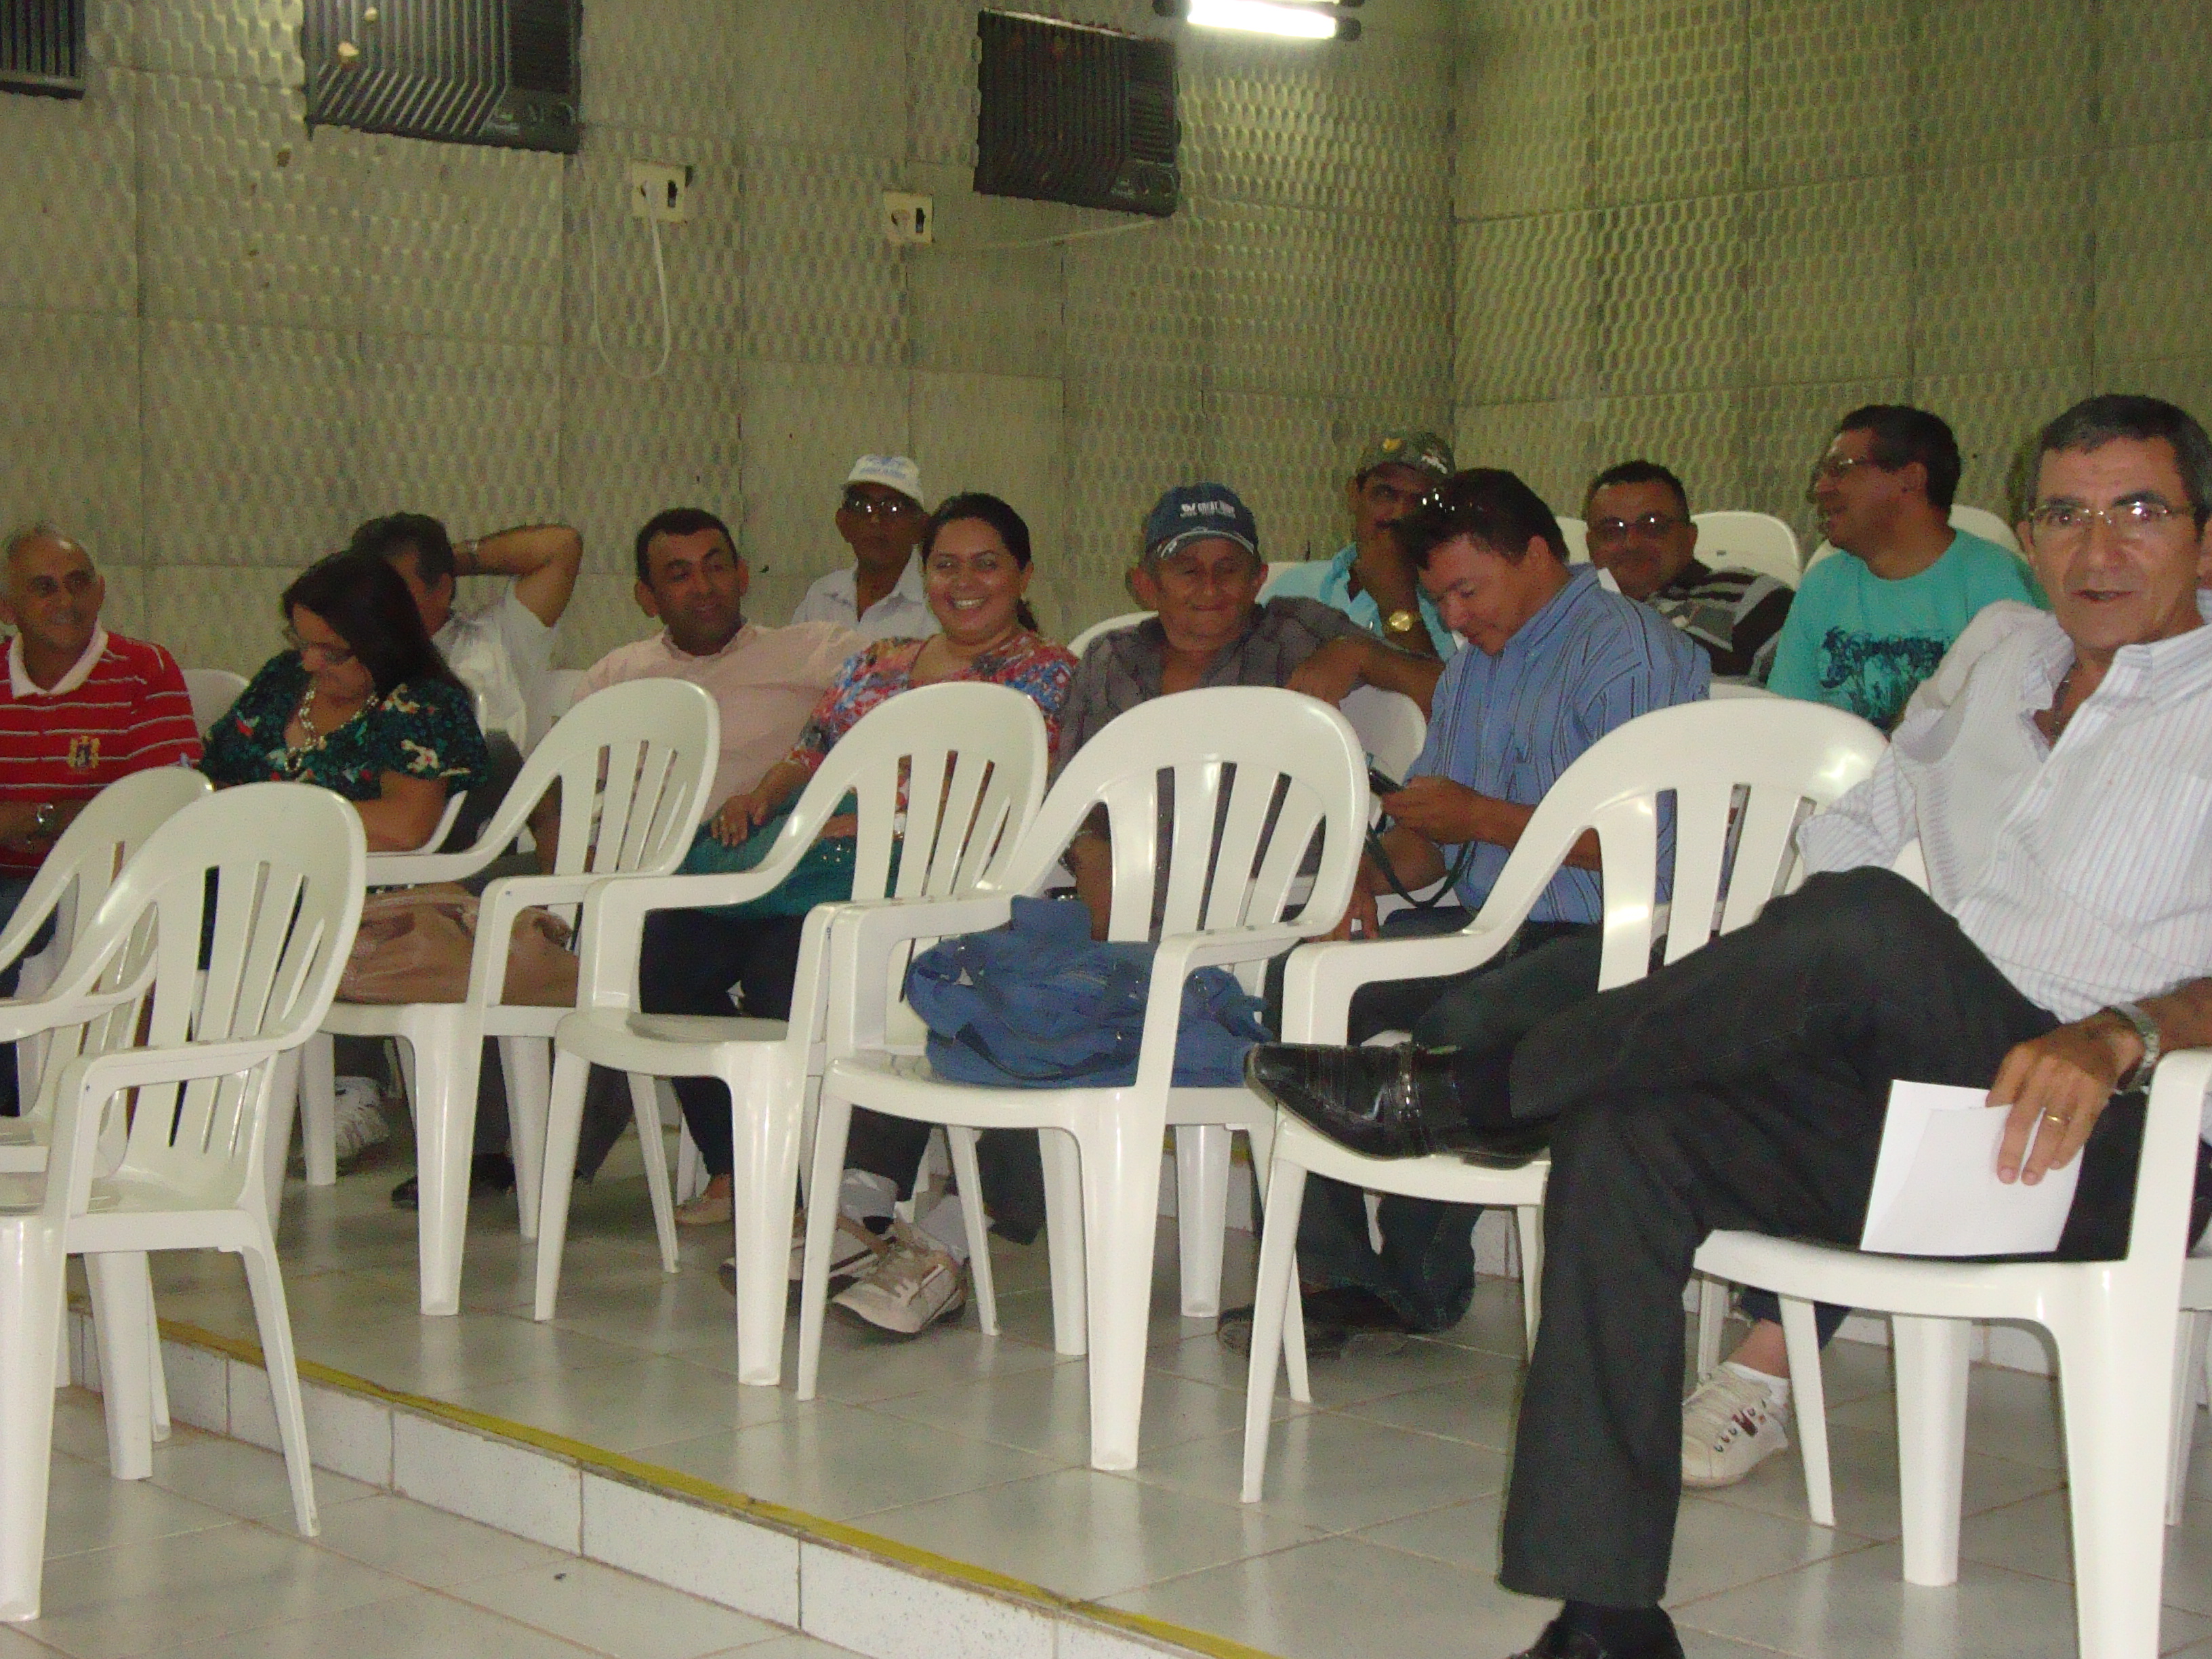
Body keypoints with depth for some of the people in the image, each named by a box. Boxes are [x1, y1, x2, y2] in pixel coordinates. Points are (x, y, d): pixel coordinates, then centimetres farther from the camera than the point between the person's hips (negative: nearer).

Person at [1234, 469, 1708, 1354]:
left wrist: (1483, 817, -14)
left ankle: (1418, 1285, -20)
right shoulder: (1473, 667, 23)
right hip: (1486, 925, 9)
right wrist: (1375, 868, -1)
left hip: (1606, 941, -9)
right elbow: (1435, 831, 24)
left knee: (1462, 1024, -38)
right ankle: (1332, 1274, -9)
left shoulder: (1632, 653, -8)